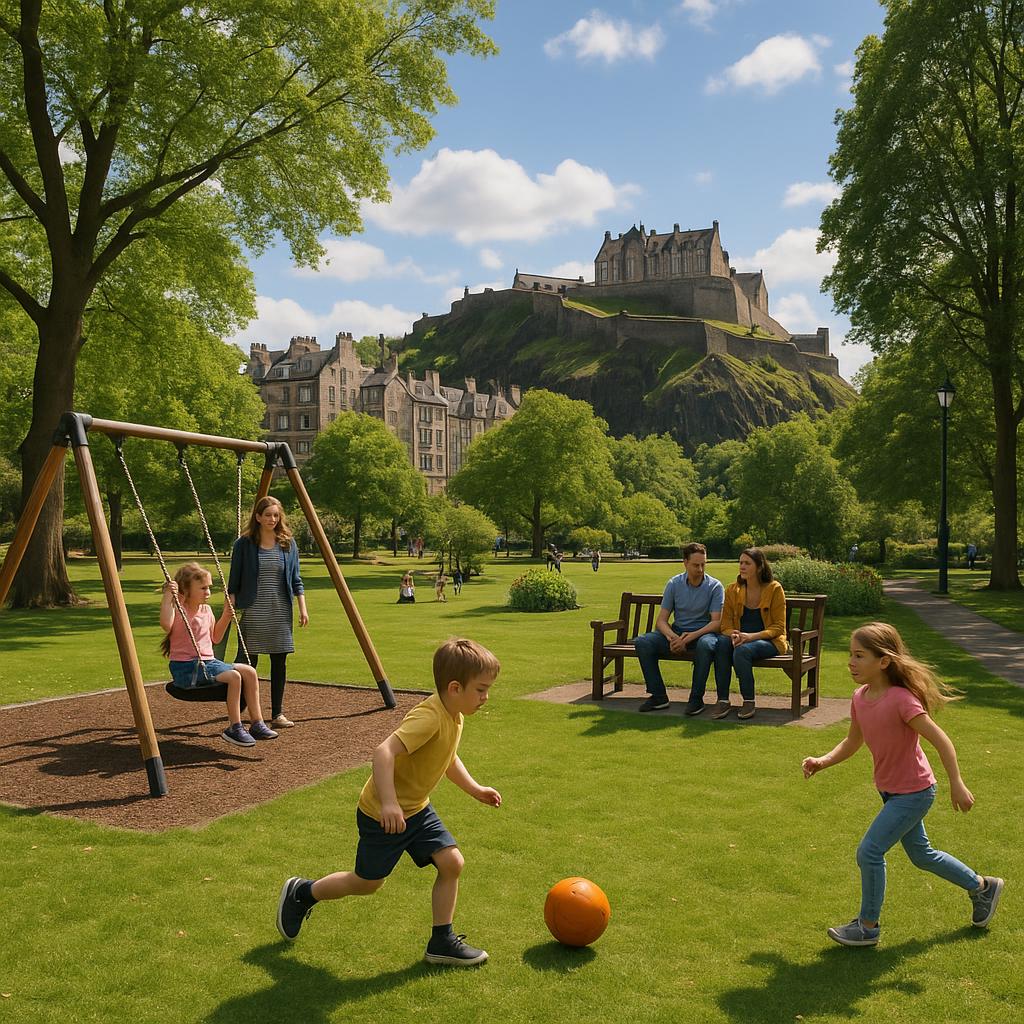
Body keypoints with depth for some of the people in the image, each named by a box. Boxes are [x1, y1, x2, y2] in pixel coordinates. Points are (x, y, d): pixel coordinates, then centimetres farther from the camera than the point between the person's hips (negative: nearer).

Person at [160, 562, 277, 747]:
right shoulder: (178, 608, -9)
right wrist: (168, 595, -31)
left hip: (208, 662, 8)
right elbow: (166, 625, -34)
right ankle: (234, 729, -14)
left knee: (249, 672, -7)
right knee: (233, 676, -25)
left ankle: (257, 724, -3)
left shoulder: (206, 610, 12)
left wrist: (226, 616, 14)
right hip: (185, 668, -8)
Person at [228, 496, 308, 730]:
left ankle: (277, 713, 14)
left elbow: (296, 580, 10)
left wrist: (302, 608, 5)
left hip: (280, 613, 3)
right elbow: (234, 582, 1)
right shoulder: (244, 544, -1)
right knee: (247, 662, -3)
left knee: (279, 662, 5)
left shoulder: (287, 544, 7)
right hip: (252, 612, -3)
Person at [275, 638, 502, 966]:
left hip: (416, 809, 8)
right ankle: (301, 893, 32)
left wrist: (474, 788, 15)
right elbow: (384, 752, -41)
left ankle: (442, 941, 11)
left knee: (452, 862, -3)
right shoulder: (428, 717, -31)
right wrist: (389, 803, -46)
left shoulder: (455, 716, -1)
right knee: (367, 882, 8)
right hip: (382, 813, -8)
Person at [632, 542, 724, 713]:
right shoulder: (674, 584, 2)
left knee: (706, 644, -40)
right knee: (642, 641, -21)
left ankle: (696, 698, -23)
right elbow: (661, 620, -1)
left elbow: (716, 622, -13)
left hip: (702, 633, -3)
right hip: (677, 632, 3)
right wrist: (672, 636, -24)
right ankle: (658, 696, -14)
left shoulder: (715, 586, -5)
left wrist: (690, 637, -27)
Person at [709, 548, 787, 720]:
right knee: (721, 643, -30)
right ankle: (723, 700, -27)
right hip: (741, 640, 4)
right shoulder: (733, 590, 5)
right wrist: (733, 634, -20)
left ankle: (749, 701, -20)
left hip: (769, 641, -4)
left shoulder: (774, 589, -6)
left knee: (742, 650, -35)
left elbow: (778, 627, -8)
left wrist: (752, 636, -23)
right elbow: (726, 623, 5)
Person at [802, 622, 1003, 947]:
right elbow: (852, 743, 6)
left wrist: (956, 784, -24)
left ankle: (868, 926, 9)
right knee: (921, 855, 23)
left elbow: (940, 740, -25)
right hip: (891, 791, 8)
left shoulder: (901, 699, -28)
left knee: (869, 852, -9)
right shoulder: (860, 698, -5)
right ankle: (982, 886, 45)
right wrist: (822, 762, -9)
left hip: (913, 793, -8)